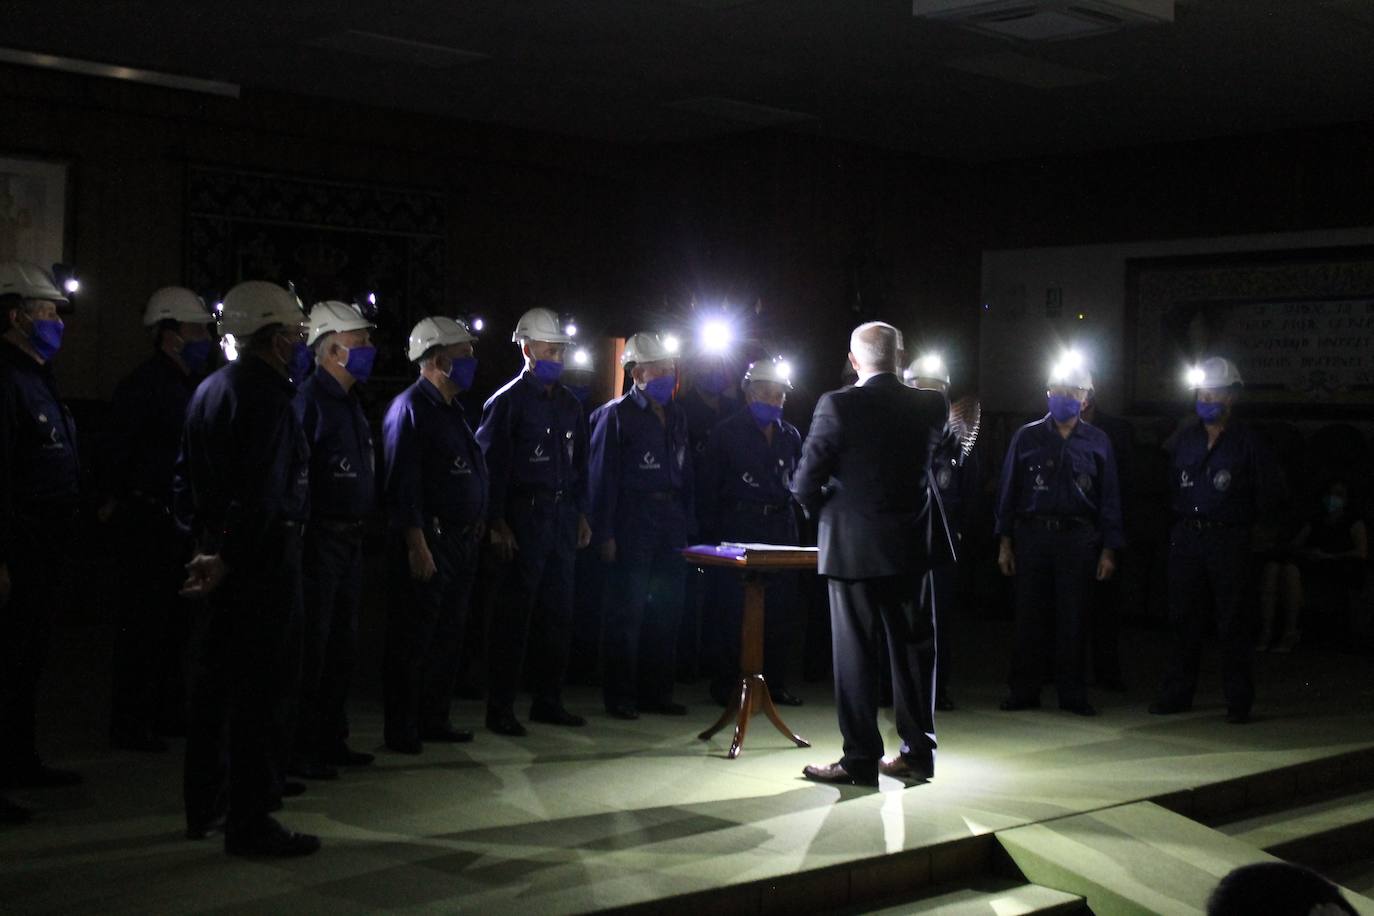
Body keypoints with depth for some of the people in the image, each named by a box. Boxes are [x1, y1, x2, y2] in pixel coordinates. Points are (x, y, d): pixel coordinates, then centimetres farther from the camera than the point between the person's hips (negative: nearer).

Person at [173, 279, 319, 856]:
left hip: (217, 554, 10)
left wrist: (205, 541, 19)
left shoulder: (209, 390, 15)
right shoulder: (267, 395, -15)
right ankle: (250, 823, -1)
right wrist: (228, 558, -23)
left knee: (212, 682, 15)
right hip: (262, 559, -10)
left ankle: (205, 809, 24)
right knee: (261, 689, -5)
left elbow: (186, 479, 19)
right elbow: (261, 492, -25)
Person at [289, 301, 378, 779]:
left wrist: (360, 527, 17)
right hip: (319, 540, -9)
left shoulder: (350, 402, 15)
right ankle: (299, 749, 5)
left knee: (342, 645, 15)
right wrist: (301, 537, -21)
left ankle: (331, 740, 26)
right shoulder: (308, 399, -14)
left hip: (349, 539, 9)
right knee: (311, 647, -3)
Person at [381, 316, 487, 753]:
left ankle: (435, 718, 24)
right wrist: (417, 543, -22)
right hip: (428, 544, -9)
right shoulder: (410, 408, -11)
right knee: (413, 639, -2)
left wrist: (477, 525, 18)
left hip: (461, 541, 9)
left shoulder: (452, 410, 17)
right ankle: (401, 728, 5)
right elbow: (403, 483, -18)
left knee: (448, 636, 14)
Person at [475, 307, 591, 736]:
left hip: (562, 517, 7)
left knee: (558, 612, 10)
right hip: (524, 517, -7)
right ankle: (500, 708, 3)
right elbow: (491, 464, -9)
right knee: (514, 614, -4)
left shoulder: (570, 405, 14)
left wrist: (581, 514, 14)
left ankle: (548, 701, 20)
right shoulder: (507, 402, -6)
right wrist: (497, 523, -14)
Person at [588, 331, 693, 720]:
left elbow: (685, 473, 16)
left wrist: (686, 525, 9)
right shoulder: (616, 414, -4)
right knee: (626, 612, -1)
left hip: (671, 520, 6)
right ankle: (620, 696, 7)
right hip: (633, 523, -6)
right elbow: (603, 476, -8)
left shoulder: (675, 415, 14)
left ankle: (657, 691, 19)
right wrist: (604, 533, -14)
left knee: (666, 611, 9)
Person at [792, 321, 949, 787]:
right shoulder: (931, 405, -2)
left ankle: (861, 761, 7)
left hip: (853, 548, -4)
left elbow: (805, 483, -12)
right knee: (913, 648, 13)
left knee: (855, 654, 4)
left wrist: (822, 510, 7)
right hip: (911, 545, 4)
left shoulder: (837, 406, -14)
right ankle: (918, 753, 19)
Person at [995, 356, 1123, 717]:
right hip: (1032, 535, 0)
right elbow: (1008, 491, 6)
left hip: (1078, 538, 0)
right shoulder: (1027, 437, 6)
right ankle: (1023, 691, 10)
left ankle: (1072, 693, 12)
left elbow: (1109, 498, 8)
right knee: (1029, 618, 2)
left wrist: (1109, 550, 2)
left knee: (1073, 620, 3)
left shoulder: (1097, 442, 8)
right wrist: (1005, 543, 0)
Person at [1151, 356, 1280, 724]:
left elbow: (1271, 490, 3)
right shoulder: (1184, 439, 10)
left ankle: (1238, 701, 6)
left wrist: (1244, 519, 3)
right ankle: (1177, 694, 15)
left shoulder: (1246, 442, -1)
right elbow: (1170, 483, 20)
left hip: (1228, 539, -4)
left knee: (1232, 623, 0)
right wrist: (1182, 516, 11)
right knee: (1185, 619, 8)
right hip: (1186, 538, 4)